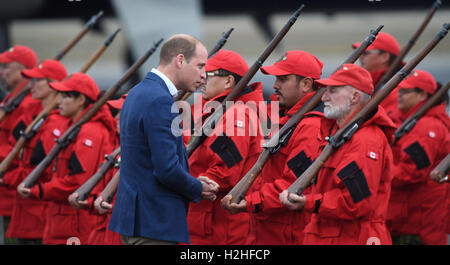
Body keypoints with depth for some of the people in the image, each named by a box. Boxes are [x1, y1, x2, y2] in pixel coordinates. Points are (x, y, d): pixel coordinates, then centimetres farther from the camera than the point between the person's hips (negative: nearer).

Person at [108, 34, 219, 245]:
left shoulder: (138, 93, 15)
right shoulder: (160, 101, -17)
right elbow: (167, 169, -22)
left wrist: (194, 182, 11)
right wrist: (198, 189, -5)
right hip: (154, 222, -10)